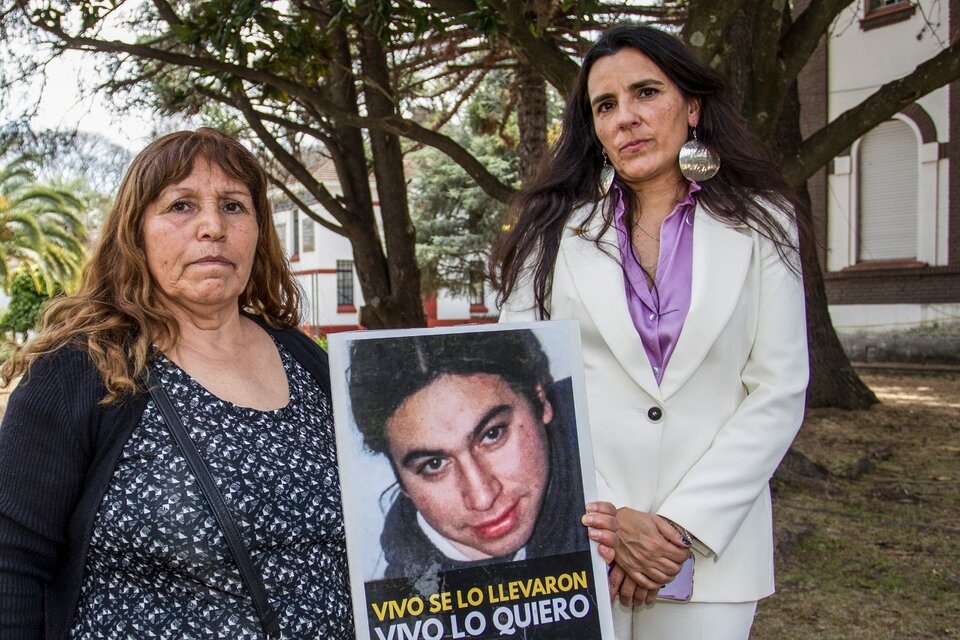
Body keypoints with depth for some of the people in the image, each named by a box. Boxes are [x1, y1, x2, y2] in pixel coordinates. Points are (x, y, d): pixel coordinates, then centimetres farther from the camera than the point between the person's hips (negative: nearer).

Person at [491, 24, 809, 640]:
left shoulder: (760, 225, 2)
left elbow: (778, 393, -3)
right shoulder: (554, 229, 2)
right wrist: (606, 521, -11)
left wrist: (683, 526, -11)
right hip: (571, 539, 0)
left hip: (712, 541, 0)